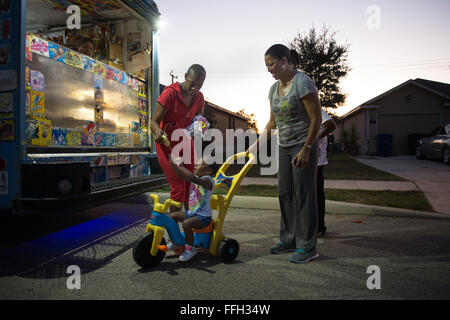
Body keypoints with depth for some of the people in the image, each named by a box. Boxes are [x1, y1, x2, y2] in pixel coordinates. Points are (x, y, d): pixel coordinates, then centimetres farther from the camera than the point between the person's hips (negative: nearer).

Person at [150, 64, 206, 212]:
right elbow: (154, 121, -18)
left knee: (192, 184, 4)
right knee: (178, 187, -10)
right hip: (166, 143, -6)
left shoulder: (199, 97, -1)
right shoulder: (170, 92, -19)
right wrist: (158, 132, -42)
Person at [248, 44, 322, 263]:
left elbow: (316, 119, -15)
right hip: (284, 147, 8)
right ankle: (289, 240, 22)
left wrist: (306, 149, -19)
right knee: (285, 194, 9)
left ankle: (307, 247, 5)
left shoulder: (303, 83, -12)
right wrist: (257, 144, 10)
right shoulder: (274, 88, 11)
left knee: (304, 195, -5)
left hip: (303, 146, -8)